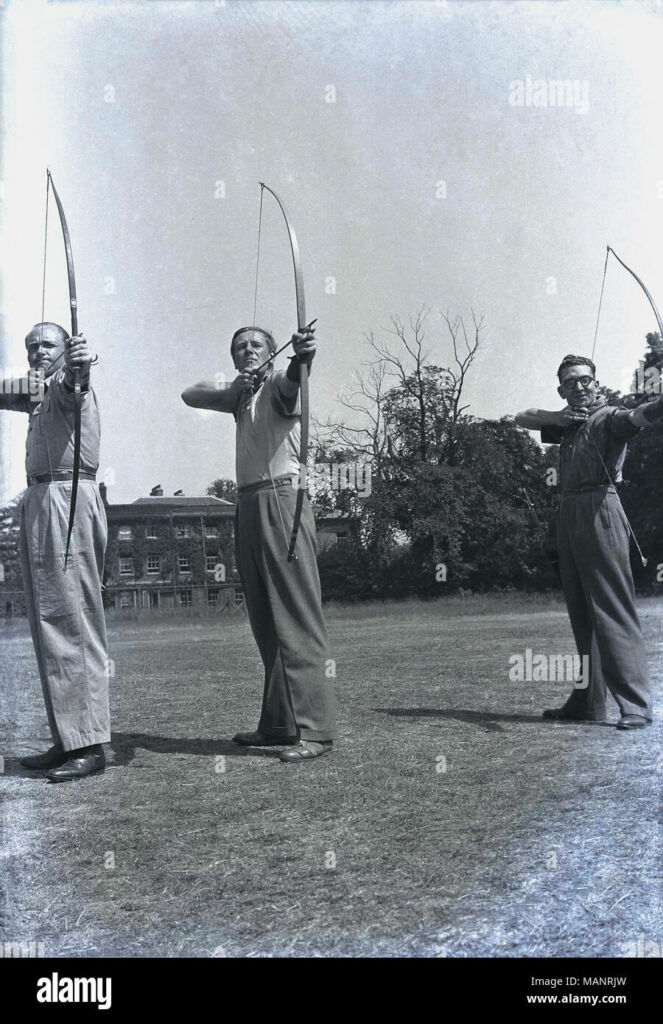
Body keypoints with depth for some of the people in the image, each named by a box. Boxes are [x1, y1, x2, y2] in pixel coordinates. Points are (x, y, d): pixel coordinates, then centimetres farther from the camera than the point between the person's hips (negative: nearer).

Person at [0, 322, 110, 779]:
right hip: (40, 502, 9)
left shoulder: (68, 388, -2)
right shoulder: (38, 394, 26)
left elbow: (72, 384, -25)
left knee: (72, 620, -13)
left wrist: (78, 367, -47)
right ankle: (66, 739, 13)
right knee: (49, 623, 8)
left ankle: (89, 744, -12)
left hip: (67, 500, -9)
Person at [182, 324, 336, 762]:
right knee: (266, 622, 7)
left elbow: (294, 379, -22)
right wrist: (232, 387, 3)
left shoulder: (278, 385, 1)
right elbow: (190, 395, 22)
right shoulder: (240, 396, 24)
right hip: (249, 505, 8)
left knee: (298, 616, -13)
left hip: (282, 498, -8)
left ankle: (314, 729, -14)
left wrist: (303, 354, -46)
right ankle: (278, 723, 13)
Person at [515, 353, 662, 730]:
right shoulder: (568, 425, 20)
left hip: (600, 513, -8)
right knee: (582, 613, 10)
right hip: (568, 515, 8)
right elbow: (523, 418, 27)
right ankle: (588, 702, 17)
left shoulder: (607, 417, -4)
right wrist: (559, 416, 6)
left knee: (613, 609, -11)